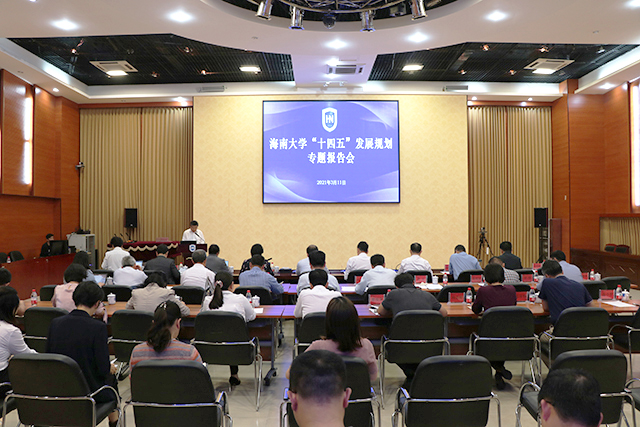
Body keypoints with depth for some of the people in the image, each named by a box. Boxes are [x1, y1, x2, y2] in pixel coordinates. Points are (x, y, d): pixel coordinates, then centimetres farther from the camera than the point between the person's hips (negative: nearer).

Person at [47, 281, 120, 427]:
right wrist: (111, 368, 4)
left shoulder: (55, 323, -7)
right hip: (88, 390, -4)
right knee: (111, 376, 28)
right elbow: (103, 369, -19)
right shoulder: (98, 328, -22)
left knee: (109, 372, 29)